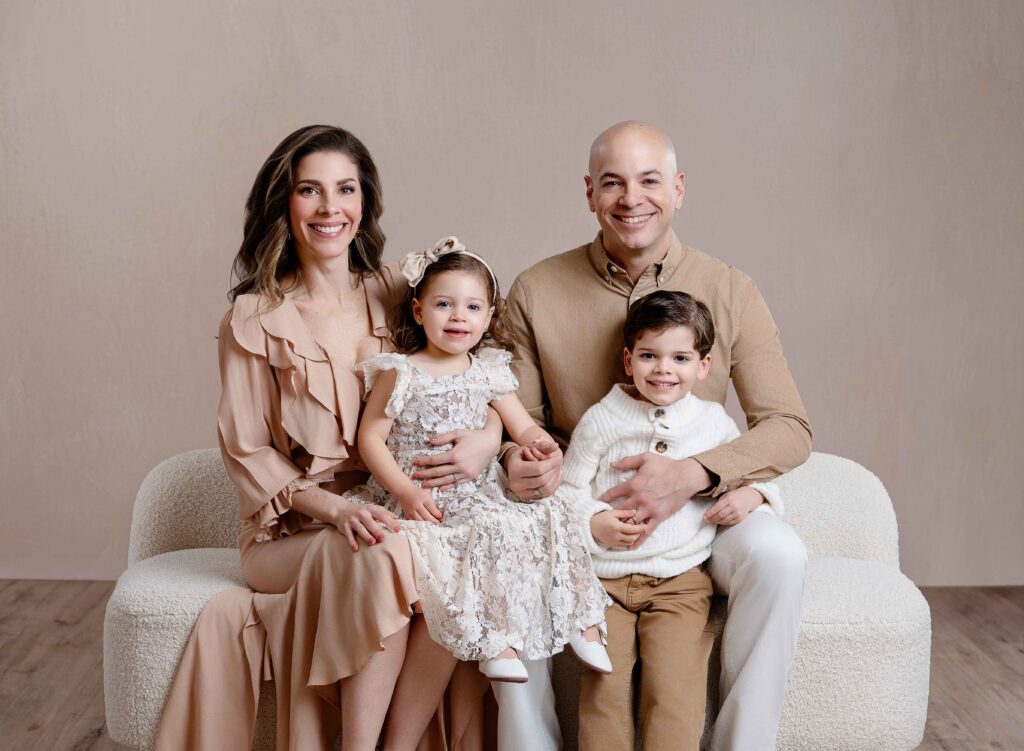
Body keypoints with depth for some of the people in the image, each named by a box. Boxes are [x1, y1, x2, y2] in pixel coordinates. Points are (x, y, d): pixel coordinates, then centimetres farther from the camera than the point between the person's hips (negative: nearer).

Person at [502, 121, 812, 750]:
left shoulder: (730, 291, -2)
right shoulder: (536, 292, -1)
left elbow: (790, 427, -6)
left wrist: (694, 475, -24)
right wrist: (519, 461, -19)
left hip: (700, 512, 0)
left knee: (778, 553, -30)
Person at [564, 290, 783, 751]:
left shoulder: (713, 422, 10)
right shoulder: (600, 420, 6)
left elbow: (753, 468, 20)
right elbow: (568, 488, 8)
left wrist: (751, 493, -3)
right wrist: (595, 523, -11)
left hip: (680, 579, 0)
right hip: (605, 577, 0)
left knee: (673, 687, -15)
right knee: (603, 684, -12)